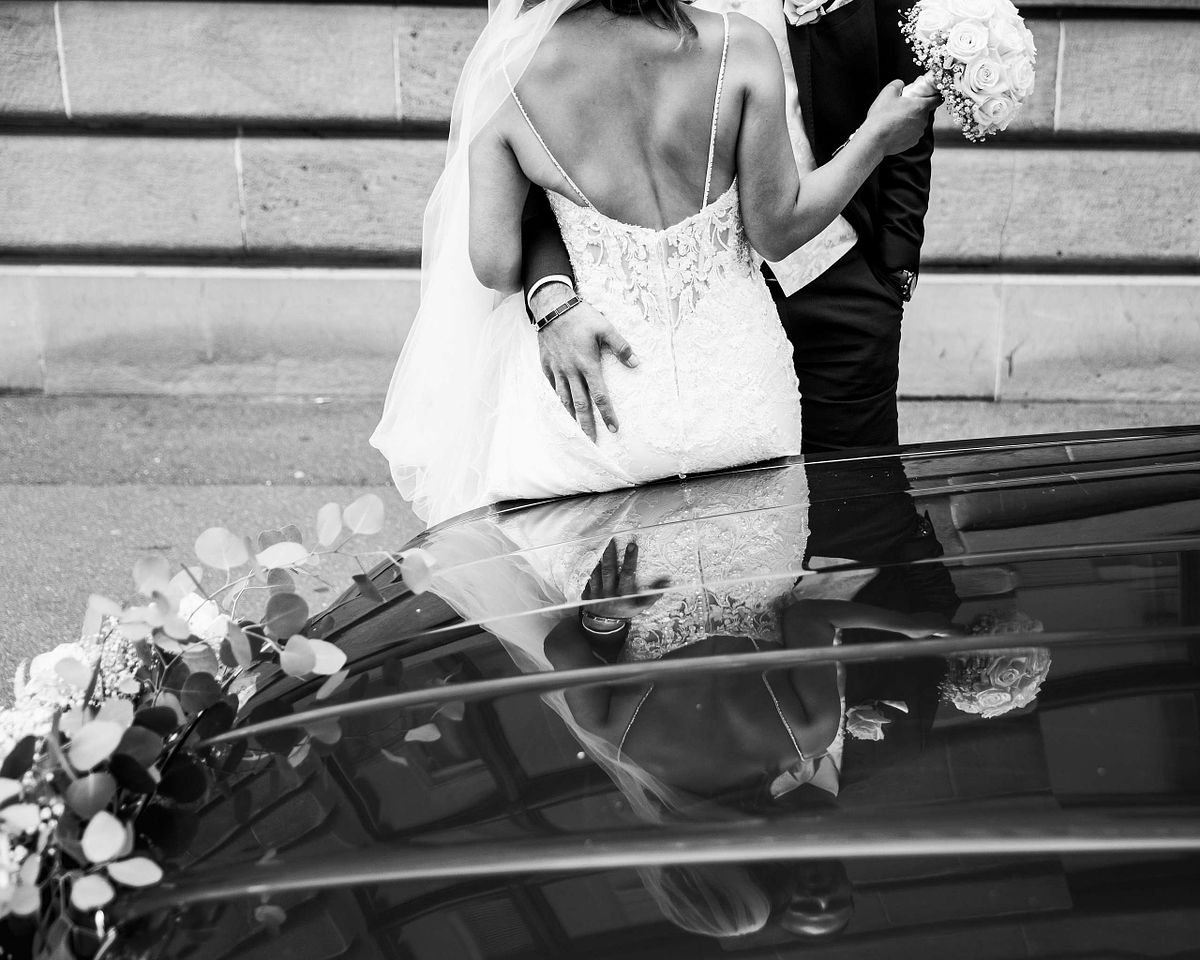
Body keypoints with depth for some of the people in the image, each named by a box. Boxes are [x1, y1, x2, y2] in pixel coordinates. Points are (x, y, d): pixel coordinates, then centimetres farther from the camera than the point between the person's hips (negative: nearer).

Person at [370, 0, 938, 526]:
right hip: (741, 403, 1)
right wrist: (876, 137, 10)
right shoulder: (739, 46, -11)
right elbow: (777, 230, -3)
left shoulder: (507, 69, -9)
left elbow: (495, 266, -7)